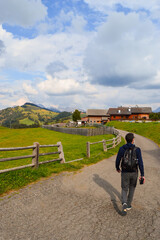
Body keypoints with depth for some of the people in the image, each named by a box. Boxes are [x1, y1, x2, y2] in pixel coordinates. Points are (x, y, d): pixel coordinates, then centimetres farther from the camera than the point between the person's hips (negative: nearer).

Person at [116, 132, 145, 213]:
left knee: (124, 189, 12)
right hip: (134, 173, 1)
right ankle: (128, 205, 31)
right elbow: (140, 163, -16)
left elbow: (118, 160, -3)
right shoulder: (137, 149, -12)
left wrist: (117, 168, 17)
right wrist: (142, 175, -12)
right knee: (132, 188, 23)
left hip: (125, 173, 0)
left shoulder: (121, 149, -10)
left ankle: (124, 203, -14)